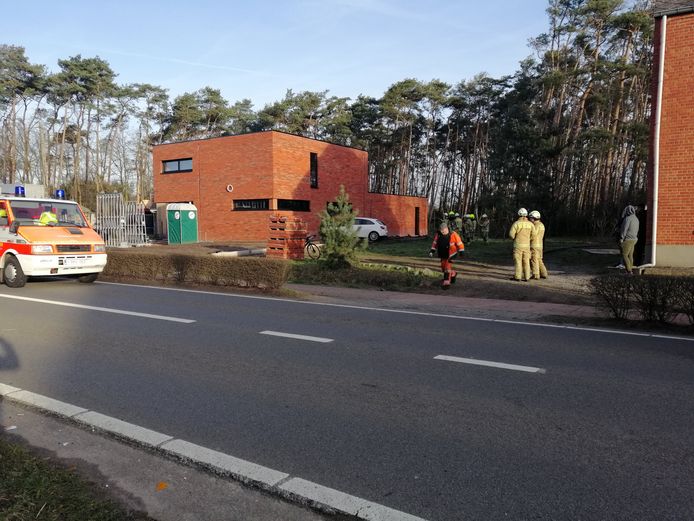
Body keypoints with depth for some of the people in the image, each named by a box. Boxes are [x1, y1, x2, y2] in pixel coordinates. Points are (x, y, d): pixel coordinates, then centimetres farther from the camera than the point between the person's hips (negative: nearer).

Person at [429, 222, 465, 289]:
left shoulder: (453, 235, -19)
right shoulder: (438, 235, -7)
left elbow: (459, 243, -9)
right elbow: (435, 243, 9)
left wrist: (461, 251, -6)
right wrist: (432, 251, 4)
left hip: (451, 254, -6)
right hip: (443, 254, 6)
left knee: (448, 267, -13)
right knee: (443, 267, 15)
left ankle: (446, 282, -9)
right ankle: (453, 274, 42)